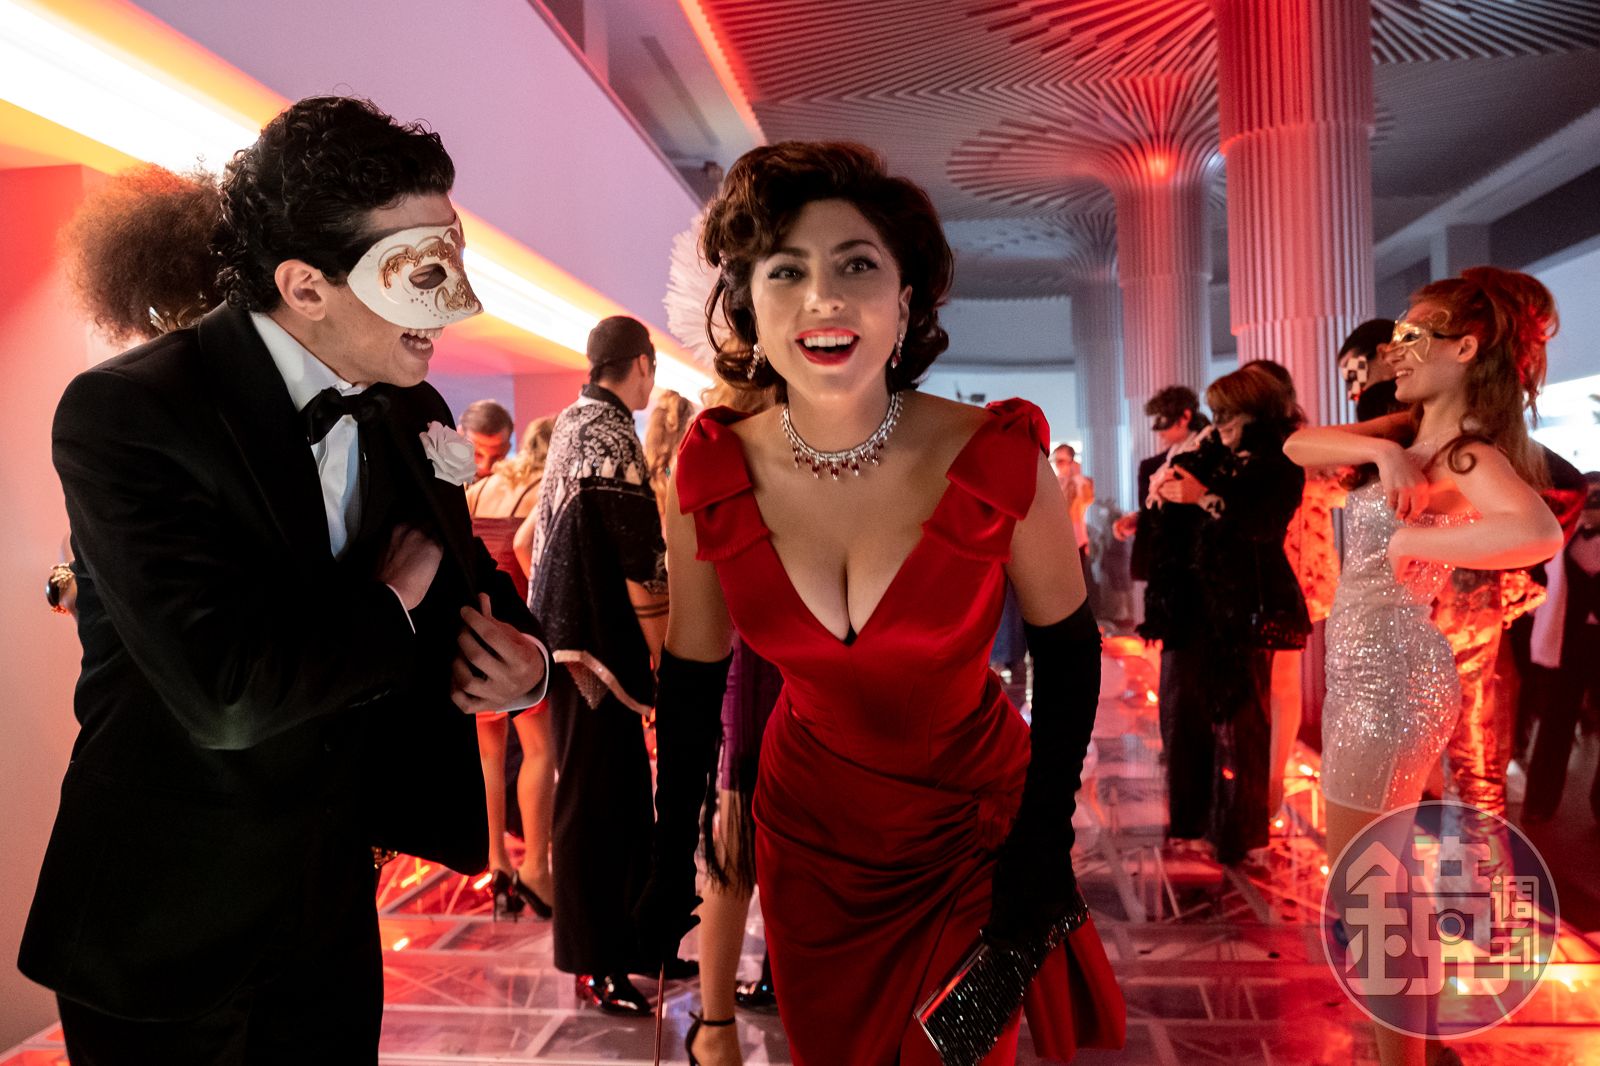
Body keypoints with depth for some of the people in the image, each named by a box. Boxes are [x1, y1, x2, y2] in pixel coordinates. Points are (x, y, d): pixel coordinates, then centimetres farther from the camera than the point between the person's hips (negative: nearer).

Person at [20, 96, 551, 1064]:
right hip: (166, 935, -5)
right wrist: (391, 605, -17)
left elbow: (470, 574, 10)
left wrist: (524, 658, -12)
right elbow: (227, 693, -33)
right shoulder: (126, 411, -22)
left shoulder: (409, 413, -2)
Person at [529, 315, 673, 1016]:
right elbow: (644, 567, -18)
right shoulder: (612, 437, -16)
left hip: (568, 635, 10)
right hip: (596, 646, -10)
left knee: (620, 796, 16)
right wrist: (659, 656, -9)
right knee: (594, 801, -1)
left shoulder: (571, 422, 13)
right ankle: (595, 967, 10)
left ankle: (618, 942, 28)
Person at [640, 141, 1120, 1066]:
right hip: (809, 832, 2)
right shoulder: (713, 475, -16)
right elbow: (692, 677, -5)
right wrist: (670, 871, -1)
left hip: (972, 828, -2)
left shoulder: (999, 459, -23)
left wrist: (1046, 842, -9)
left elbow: (1067, 649, -8)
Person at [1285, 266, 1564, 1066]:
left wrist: (1416, 541, -27)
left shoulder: (1469, 452, -17)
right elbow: (1299, 446, 0)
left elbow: (1539, 533, -37)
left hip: (1390, 679, -9)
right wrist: (1381, 451, -16)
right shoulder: (1412, 430, 9)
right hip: (1364, 671, 9)